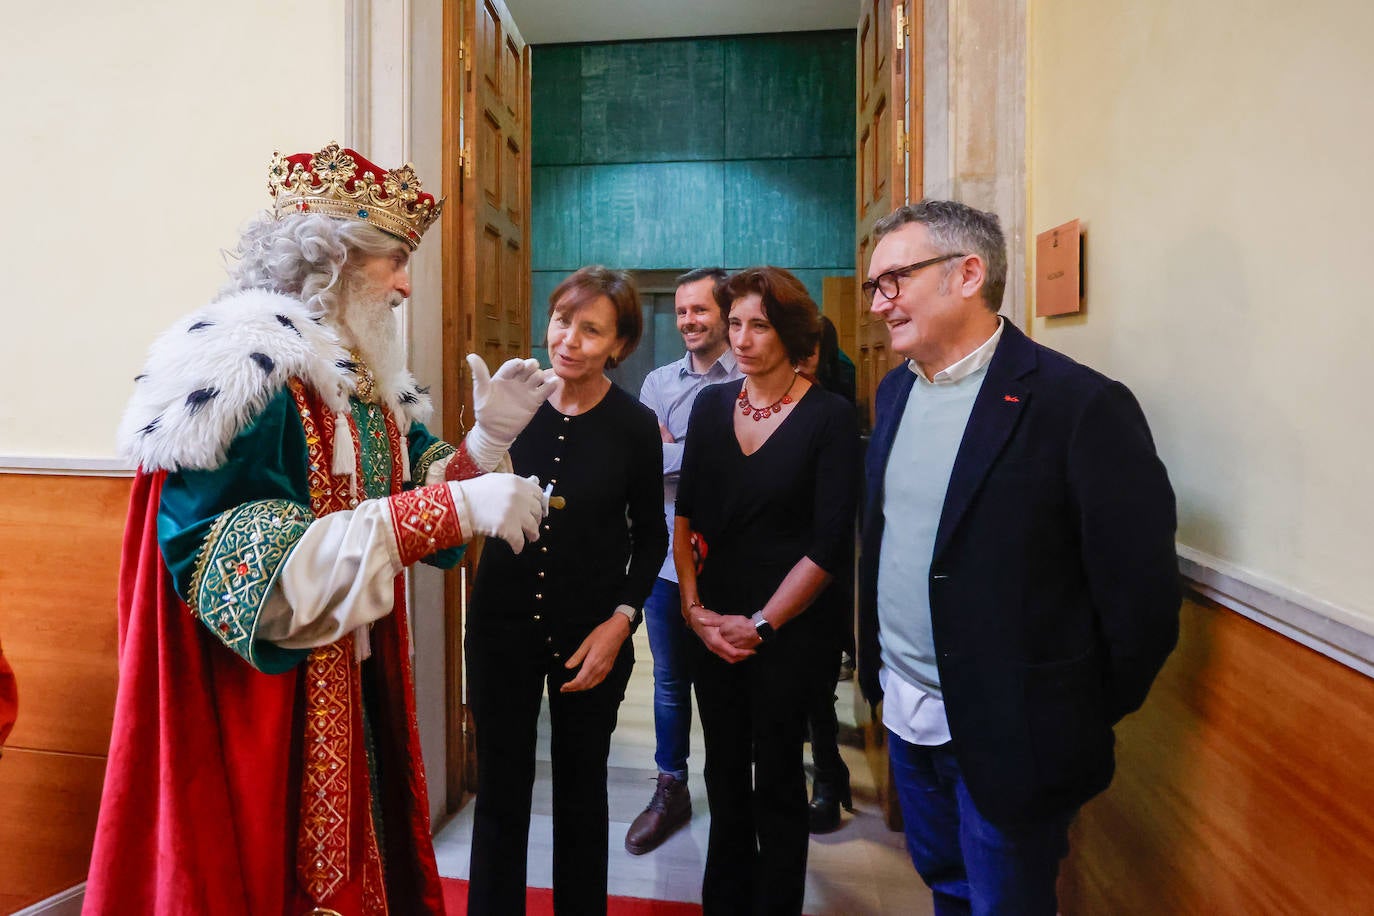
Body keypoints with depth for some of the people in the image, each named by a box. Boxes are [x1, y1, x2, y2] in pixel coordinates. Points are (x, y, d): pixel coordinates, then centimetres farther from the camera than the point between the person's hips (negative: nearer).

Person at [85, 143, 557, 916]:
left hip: (358, 696, 8)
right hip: (256, 713, -7)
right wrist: (450, 508, -34)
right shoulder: (238, 368, -18)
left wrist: (488, 436, -6)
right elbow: (239, 565, -28)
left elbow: (402, 492, 11)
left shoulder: (367, 380, 8)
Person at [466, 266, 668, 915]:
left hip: (591, 632, 0)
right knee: (499, 788, 13)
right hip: (503, 622, 1)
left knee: (581, 789, 18)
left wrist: (621, 619, -9)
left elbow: (650, 534, 0)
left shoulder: (635, 425, -9)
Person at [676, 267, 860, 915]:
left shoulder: (829, 417, -11)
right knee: (724, 770, 18)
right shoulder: (711, 405, 3)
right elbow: (686, 515, 5)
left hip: (789, 628, -4)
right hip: (712, 624, 4)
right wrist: (694, 607, -3)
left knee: (776, 777, 12)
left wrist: (760, 625, -11)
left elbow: (830, 545, -13)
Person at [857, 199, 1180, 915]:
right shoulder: (895, 391, 4)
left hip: (1007, 733, -6)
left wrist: (1082, 718, -6)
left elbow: (1141, 596, -16)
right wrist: (875, 666, 10)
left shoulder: (1081, 405, -20)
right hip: (905, 714, 6)